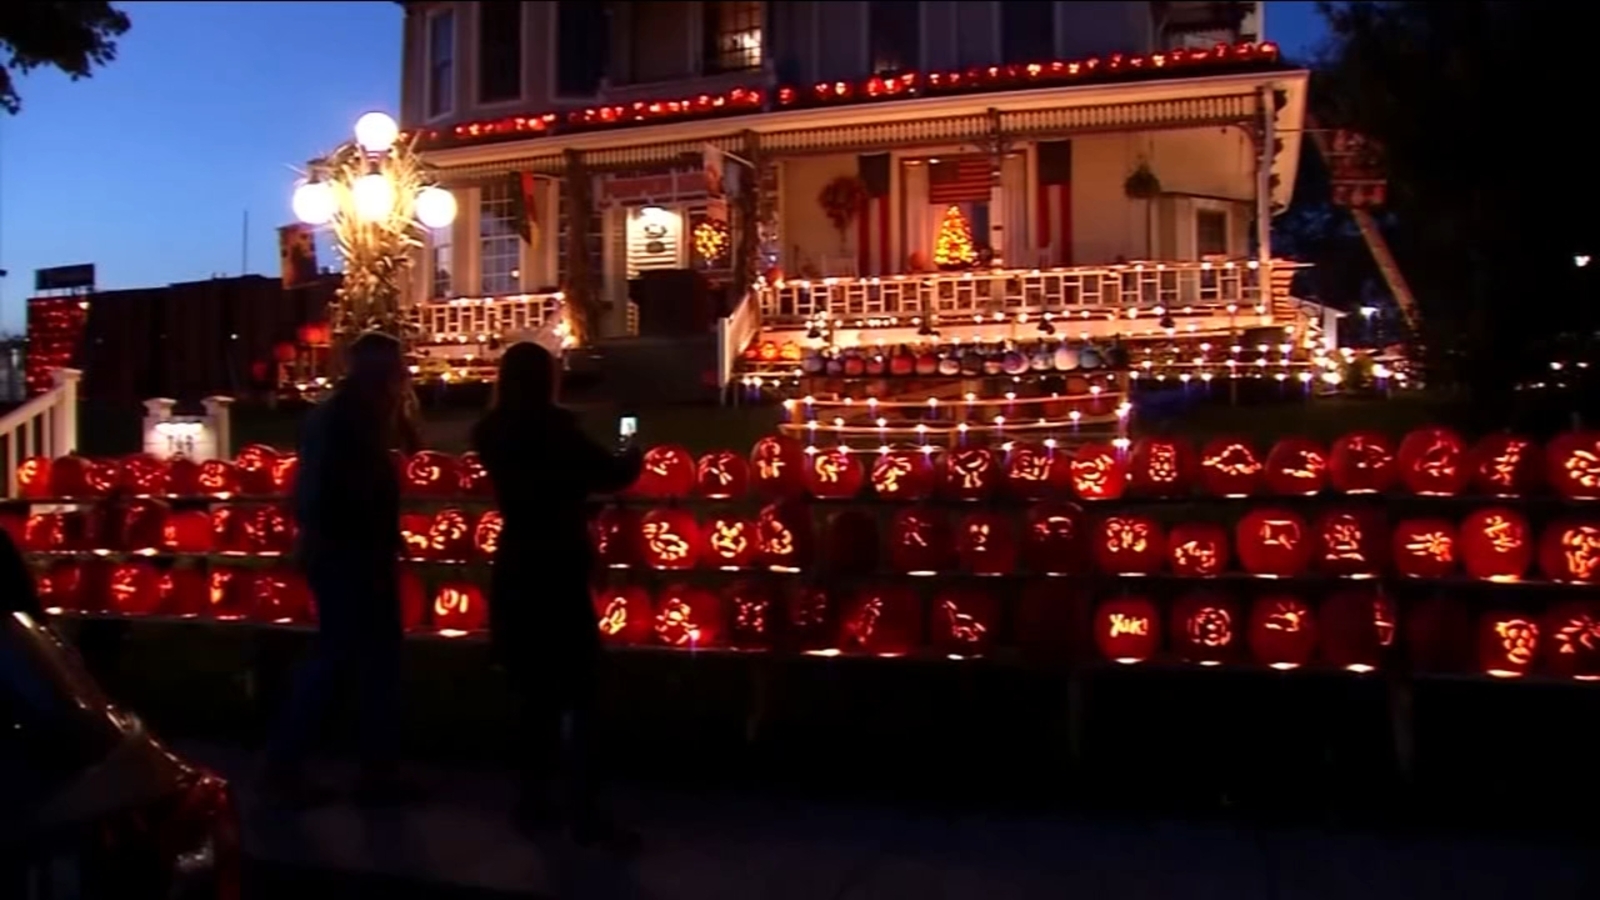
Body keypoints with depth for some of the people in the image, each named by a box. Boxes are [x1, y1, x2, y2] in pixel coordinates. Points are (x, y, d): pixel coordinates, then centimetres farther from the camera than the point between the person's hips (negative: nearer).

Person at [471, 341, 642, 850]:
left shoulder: (496, 433, 6)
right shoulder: (552, 427, -15)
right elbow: (608, 474, -12)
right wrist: (632, 458, 9)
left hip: (516, 573, 8)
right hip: (555, 573, -7)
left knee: (535, 691, 15)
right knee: (577, 691, -4)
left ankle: (535, 799, 21)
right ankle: (583, 812, -4)